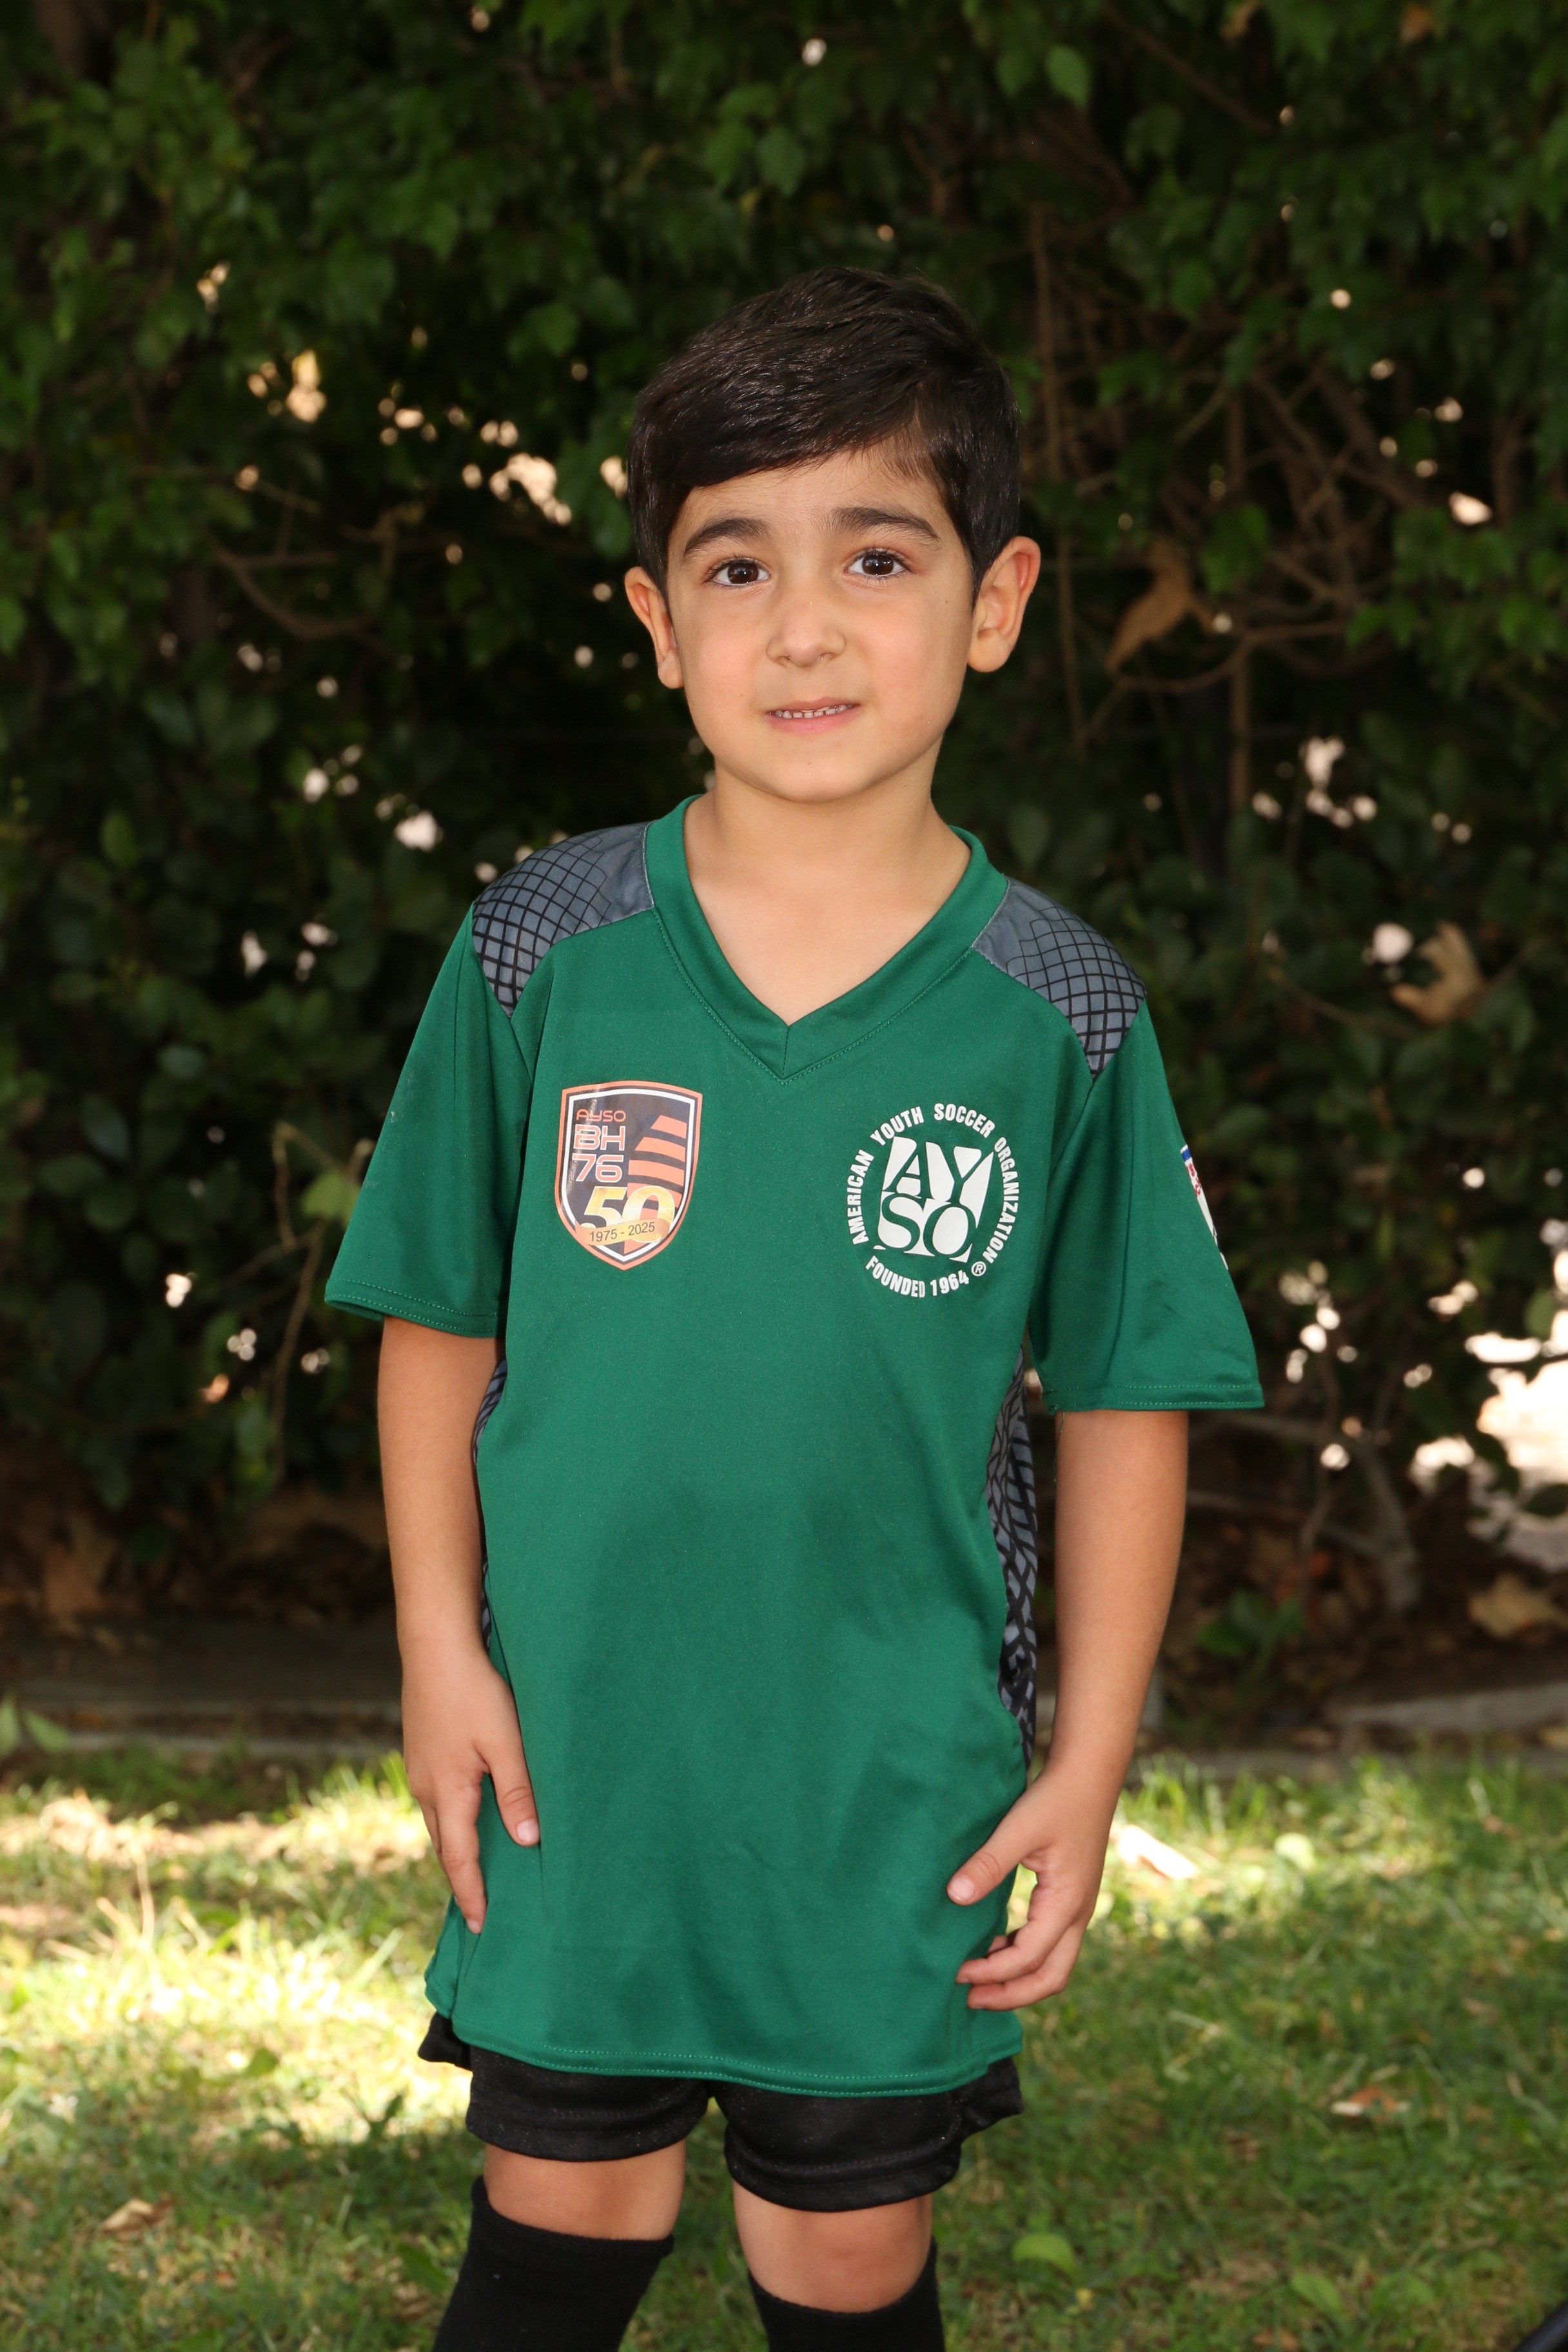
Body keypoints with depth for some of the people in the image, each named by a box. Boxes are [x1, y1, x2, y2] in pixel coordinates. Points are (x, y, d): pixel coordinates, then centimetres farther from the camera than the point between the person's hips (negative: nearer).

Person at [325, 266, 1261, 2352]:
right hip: (571, 1761, 0)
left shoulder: (1059, 1012, -7)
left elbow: (1125, 1401, -1)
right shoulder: (541, 952, -6)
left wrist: (1090, 1763, -1)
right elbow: (441, 1323, 3)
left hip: (899, 1791, 0)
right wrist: (441, 1646, -2)